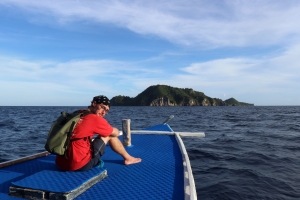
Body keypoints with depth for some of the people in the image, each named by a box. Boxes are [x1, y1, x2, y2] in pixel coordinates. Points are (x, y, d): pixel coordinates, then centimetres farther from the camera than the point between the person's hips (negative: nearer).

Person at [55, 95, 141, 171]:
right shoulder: (95, 118, -7)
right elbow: (116, 133, 9)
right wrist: (111, 129, 31)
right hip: (79, 164, -7)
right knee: (109, 135, 7)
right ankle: (128, 158, 25)